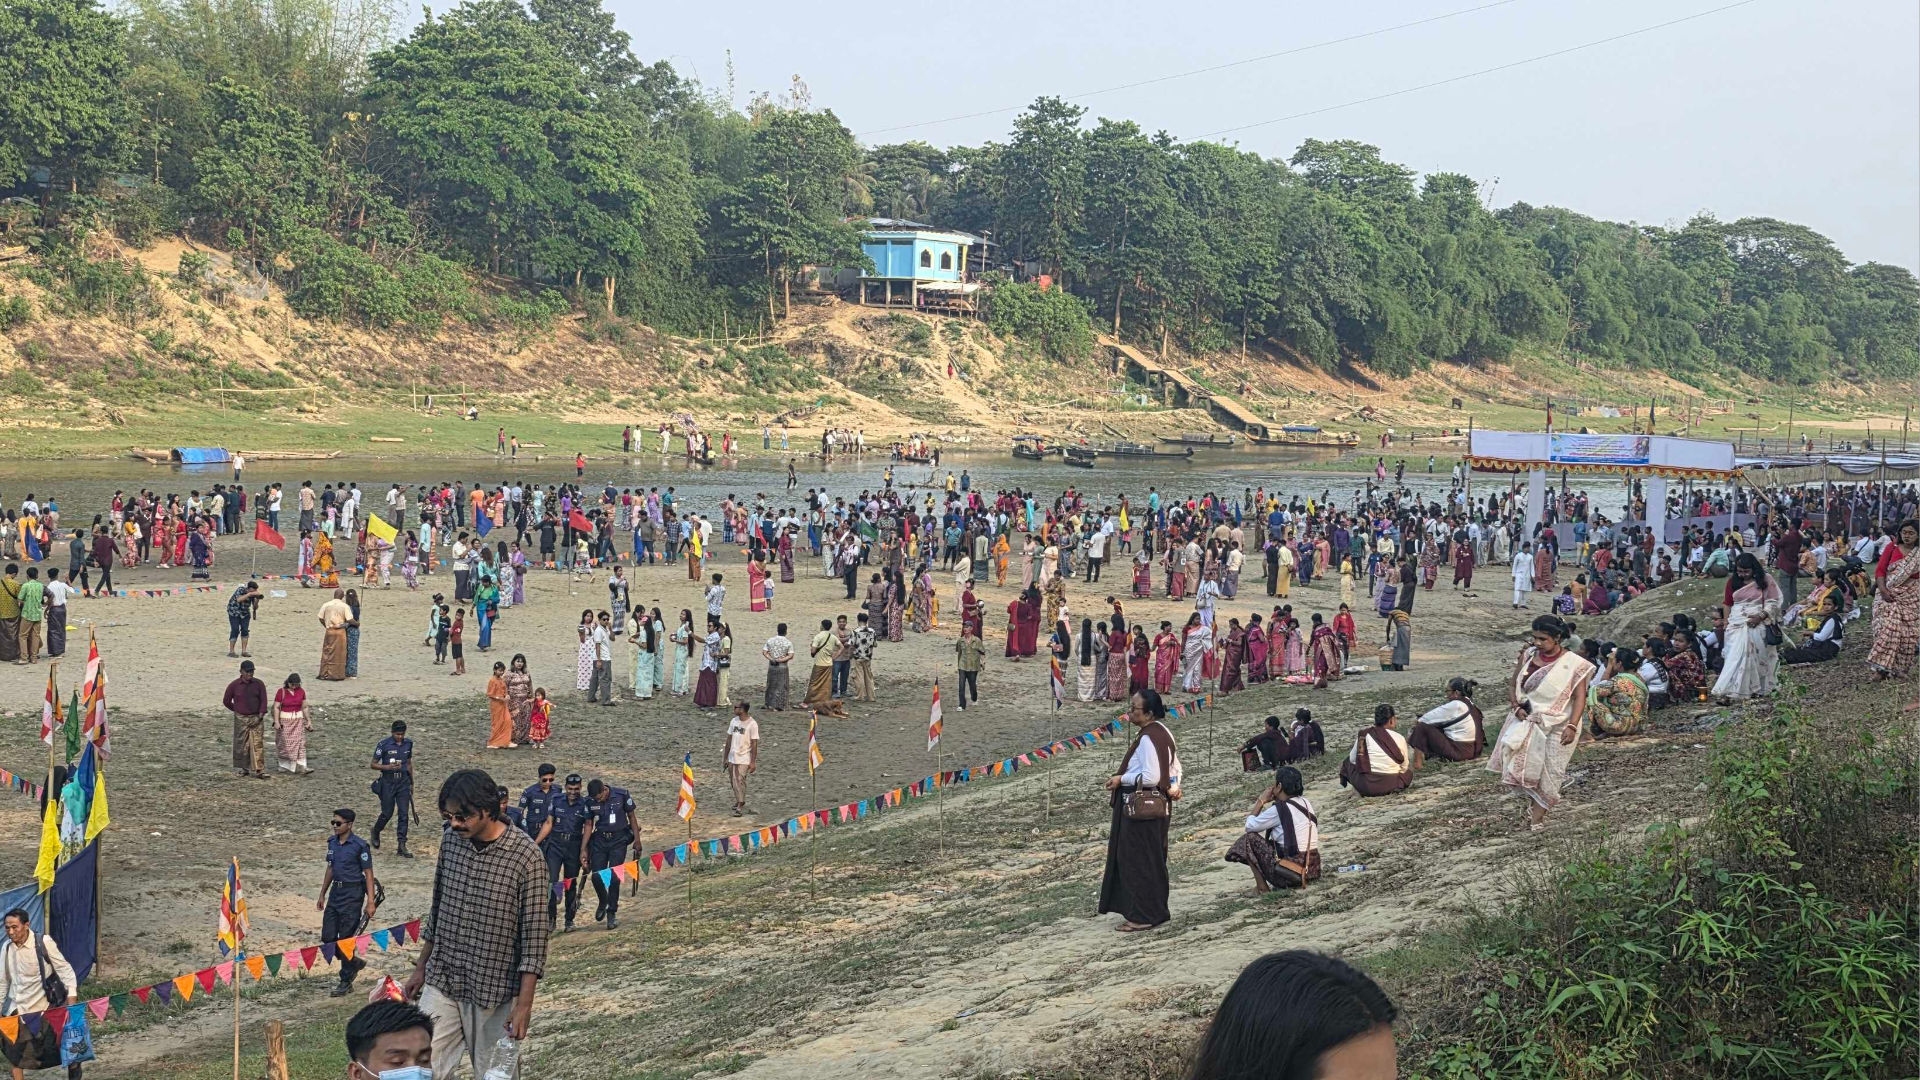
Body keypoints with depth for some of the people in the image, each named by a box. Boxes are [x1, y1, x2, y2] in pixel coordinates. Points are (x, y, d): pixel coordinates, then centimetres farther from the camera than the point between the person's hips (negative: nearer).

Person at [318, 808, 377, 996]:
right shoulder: (332, 842, 7)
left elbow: (368, 874, -11)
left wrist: (370, 902, -15)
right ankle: (354, 962, 29)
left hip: (352, 895, -7)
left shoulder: (359, 846, -13)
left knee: (346, 939, -1)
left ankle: (346, 982, 11)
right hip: (335, 892, 7)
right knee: (327, 937, 6)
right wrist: (322, 894, 20)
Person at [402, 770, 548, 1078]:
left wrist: (524, 1005, -15)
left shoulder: (526, 858, -16)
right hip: (441, 984, 4)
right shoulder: (451, 841, 1)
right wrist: (420, 968, 17)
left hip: (494, 992, -4)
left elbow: (534, 936, -13)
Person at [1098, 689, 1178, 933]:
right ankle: (1155, 911, 24)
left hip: (1140, 808, -10)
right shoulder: (1163, 733, 10)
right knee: (1152, 860, 16)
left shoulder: (1147, 738, -21)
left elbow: (1150, 777, -25)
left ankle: (1142, 916, 4)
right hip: (1156, 805, 10)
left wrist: (1121, 779, -14)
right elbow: (1175, 768, 15)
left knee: (1137, 860, -2)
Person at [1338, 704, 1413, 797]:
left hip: (1364, 787, 1)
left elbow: (1353, 759, 2)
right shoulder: (1399, 738, -8)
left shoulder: (1363, 735, -6)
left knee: (1348, 762, 29)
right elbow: (1404, 767, 2)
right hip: (1391, 786, -1)